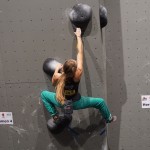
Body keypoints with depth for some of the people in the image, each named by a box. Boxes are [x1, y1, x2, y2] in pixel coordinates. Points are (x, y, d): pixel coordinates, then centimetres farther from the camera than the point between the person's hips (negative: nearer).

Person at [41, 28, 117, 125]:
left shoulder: (57, 76, -27)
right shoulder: (78, 74, -31)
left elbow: (53, 84, 0)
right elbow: (80, 52, -22)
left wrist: (56, 69, 6)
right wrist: (78, 36, -12)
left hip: (61, 103, 1)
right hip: (75, 104, -1)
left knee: (44, 94, 25)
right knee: (100, 102, 14)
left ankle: (54, 115, 21)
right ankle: (109, 118, 38)